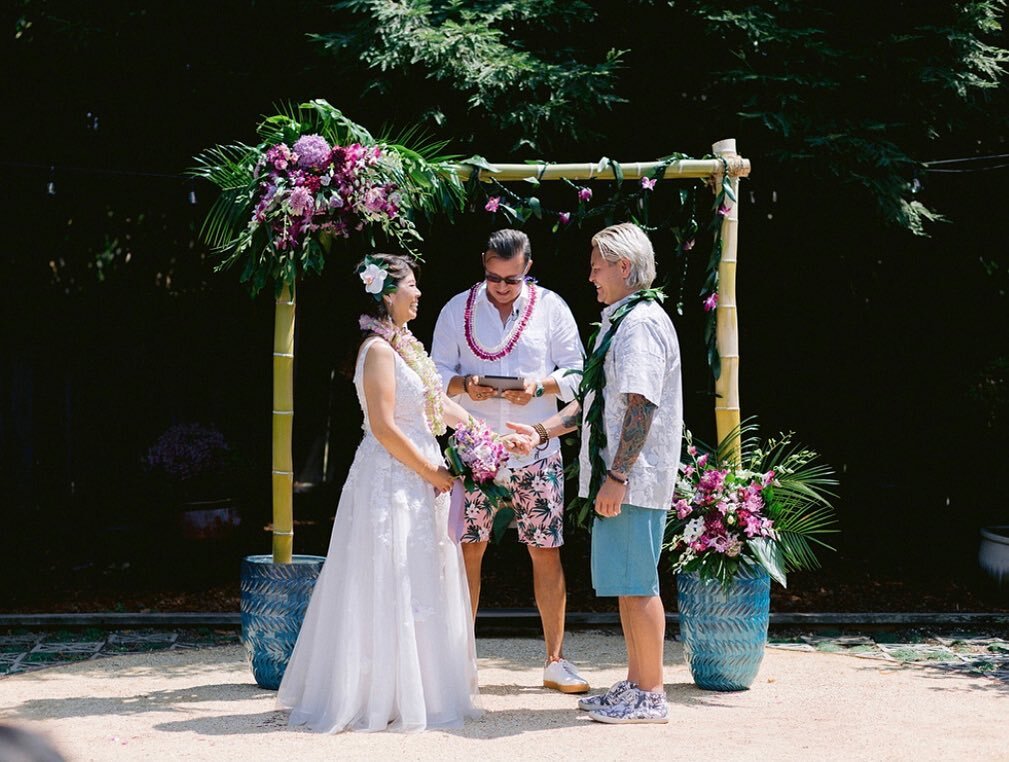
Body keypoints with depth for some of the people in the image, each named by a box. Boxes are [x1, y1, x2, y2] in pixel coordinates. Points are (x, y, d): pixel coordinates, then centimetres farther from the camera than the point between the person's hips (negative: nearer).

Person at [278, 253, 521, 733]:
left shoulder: (402, 345, 13)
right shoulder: (379, 349, -16)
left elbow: (436, 405, 20)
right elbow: (384, 427, -20)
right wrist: (433, 473, -14)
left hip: (413, 481, 10)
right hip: (390, 480, -10)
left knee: (417, 586, 13)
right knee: (389, 589, -3)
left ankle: (407, 691, 20)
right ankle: (381, 698, 4)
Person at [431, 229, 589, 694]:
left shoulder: (550, 307, 5)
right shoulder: (457, 310, 6)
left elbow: (576, 373, 6)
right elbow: (438, 373, 9)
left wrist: (541, 385, -13)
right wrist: (464, 385, -13)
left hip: (536, 449, 0)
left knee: (546, 551, 1)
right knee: (468, 549, 0)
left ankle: (555, 661, 10)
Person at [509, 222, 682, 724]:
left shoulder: (641, 322, -13)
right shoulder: (619, 321, 19)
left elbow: (641, 406, -21)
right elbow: (595, 401, 25)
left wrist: (617, 475, -24)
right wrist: (544, 432, 17)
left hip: (633, 480, -10)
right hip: (618, 478, 10)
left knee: (636, 584, -5)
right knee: (626, 584, 14)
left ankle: (650, 695, 1)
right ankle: (636, 685, 22)